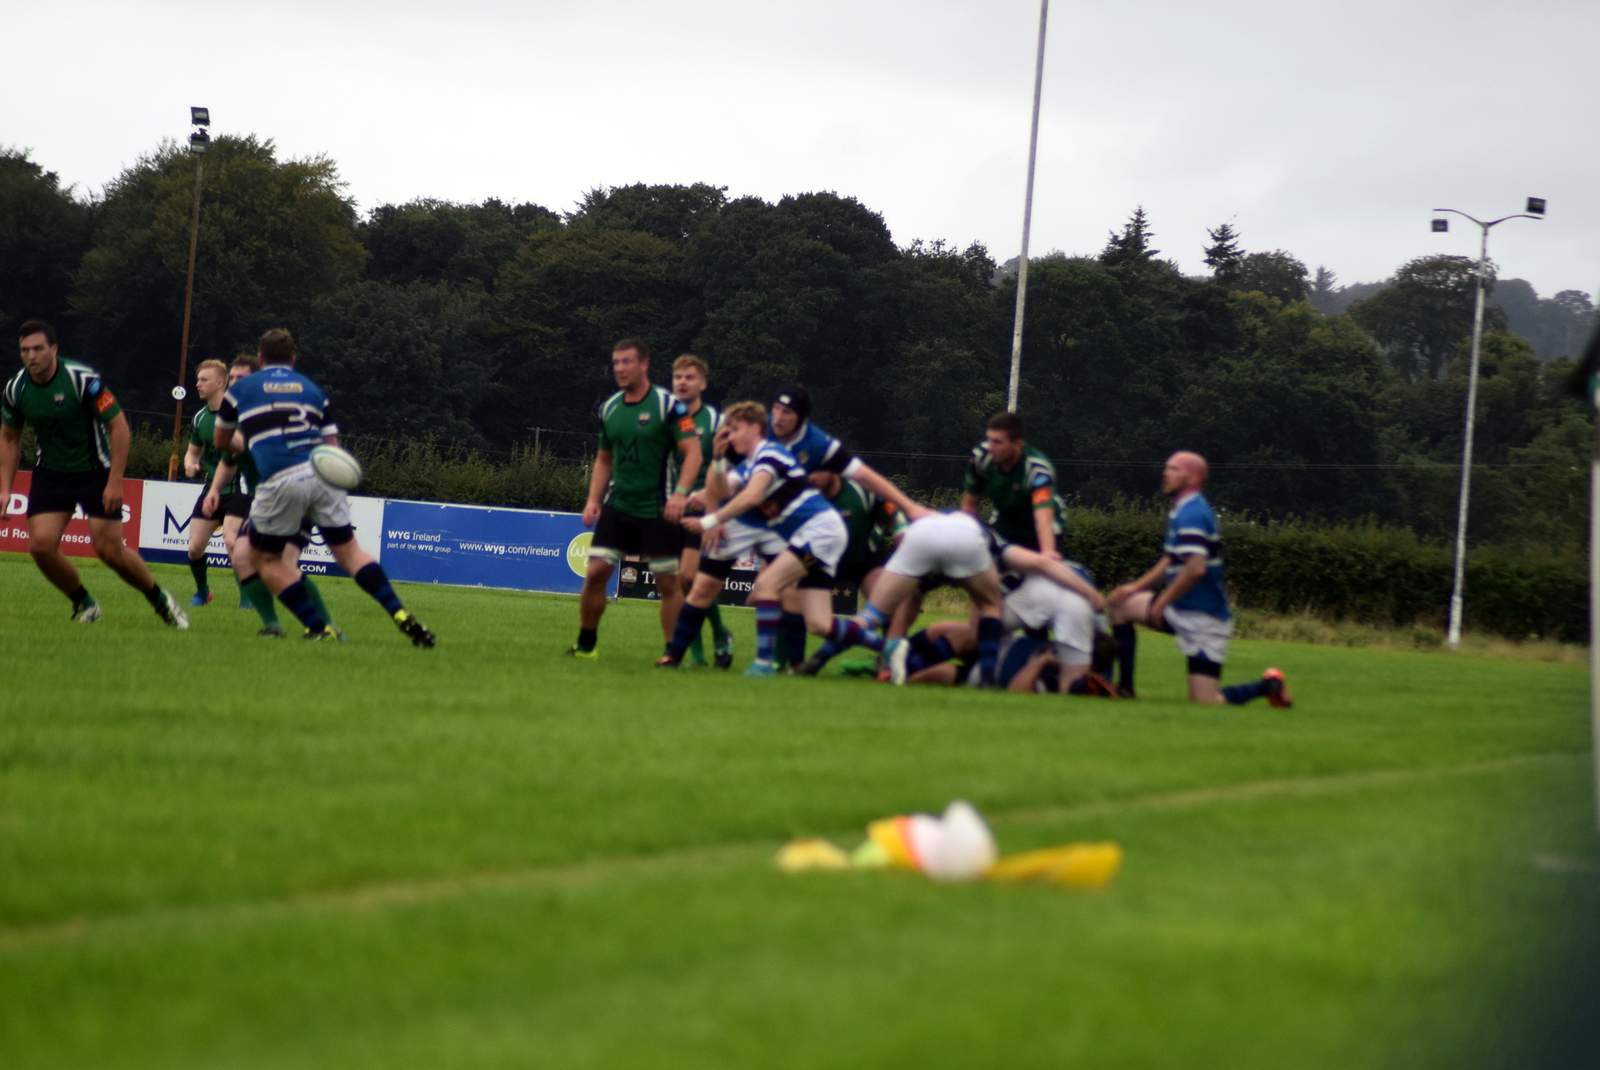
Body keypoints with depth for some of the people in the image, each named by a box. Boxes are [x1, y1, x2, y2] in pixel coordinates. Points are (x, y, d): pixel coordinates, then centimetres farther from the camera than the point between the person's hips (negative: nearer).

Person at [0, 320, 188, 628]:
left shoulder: (83, 379, -22)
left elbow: (119, 427, -18)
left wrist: (114, 482, -21)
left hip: (95, 472, -4)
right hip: (50, 473, 4)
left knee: (109, 550, -9)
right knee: (40, 545, -12)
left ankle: (160, 601, 15)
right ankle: (84, 603, 11)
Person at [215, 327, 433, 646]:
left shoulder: (240, 389, 18)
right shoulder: (312, 389, 24)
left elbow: (222, 440, 34)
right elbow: (333, 446, 17)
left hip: (280, 481, -3)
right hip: (321, 474, 3)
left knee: (268, 558, 15)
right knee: (348, 550, 13)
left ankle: (319, 628, 5)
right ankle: (401, 616, -1)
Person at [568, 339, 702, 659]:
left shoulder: (669, 405, -10)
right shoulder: (609, 408, 8)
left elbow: (693, 452, -13)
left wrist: (680, 493, -25)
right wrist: (593, 499, 8)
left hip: (658, 511, -5)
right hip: (616, 508, 5)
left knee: (668, 582, -1)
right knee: (595, 572, -4)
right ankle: (586, 645, 9)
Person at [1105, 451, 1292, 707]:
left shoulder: (1190, 514, -20)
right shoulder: (1182, 511, 11)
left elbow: (1196, 568, -30)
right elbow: (1170, 562, 19)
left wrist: (1162, 602, -20)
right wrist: (1135, 588, 10)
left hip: (1202, 619, -10)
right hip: (1182, 610, 10)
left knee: (1204, 703, -9)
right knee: (1122, 605, 13)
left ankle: (1268, 686, 9)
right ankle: (1125, 687, 14)